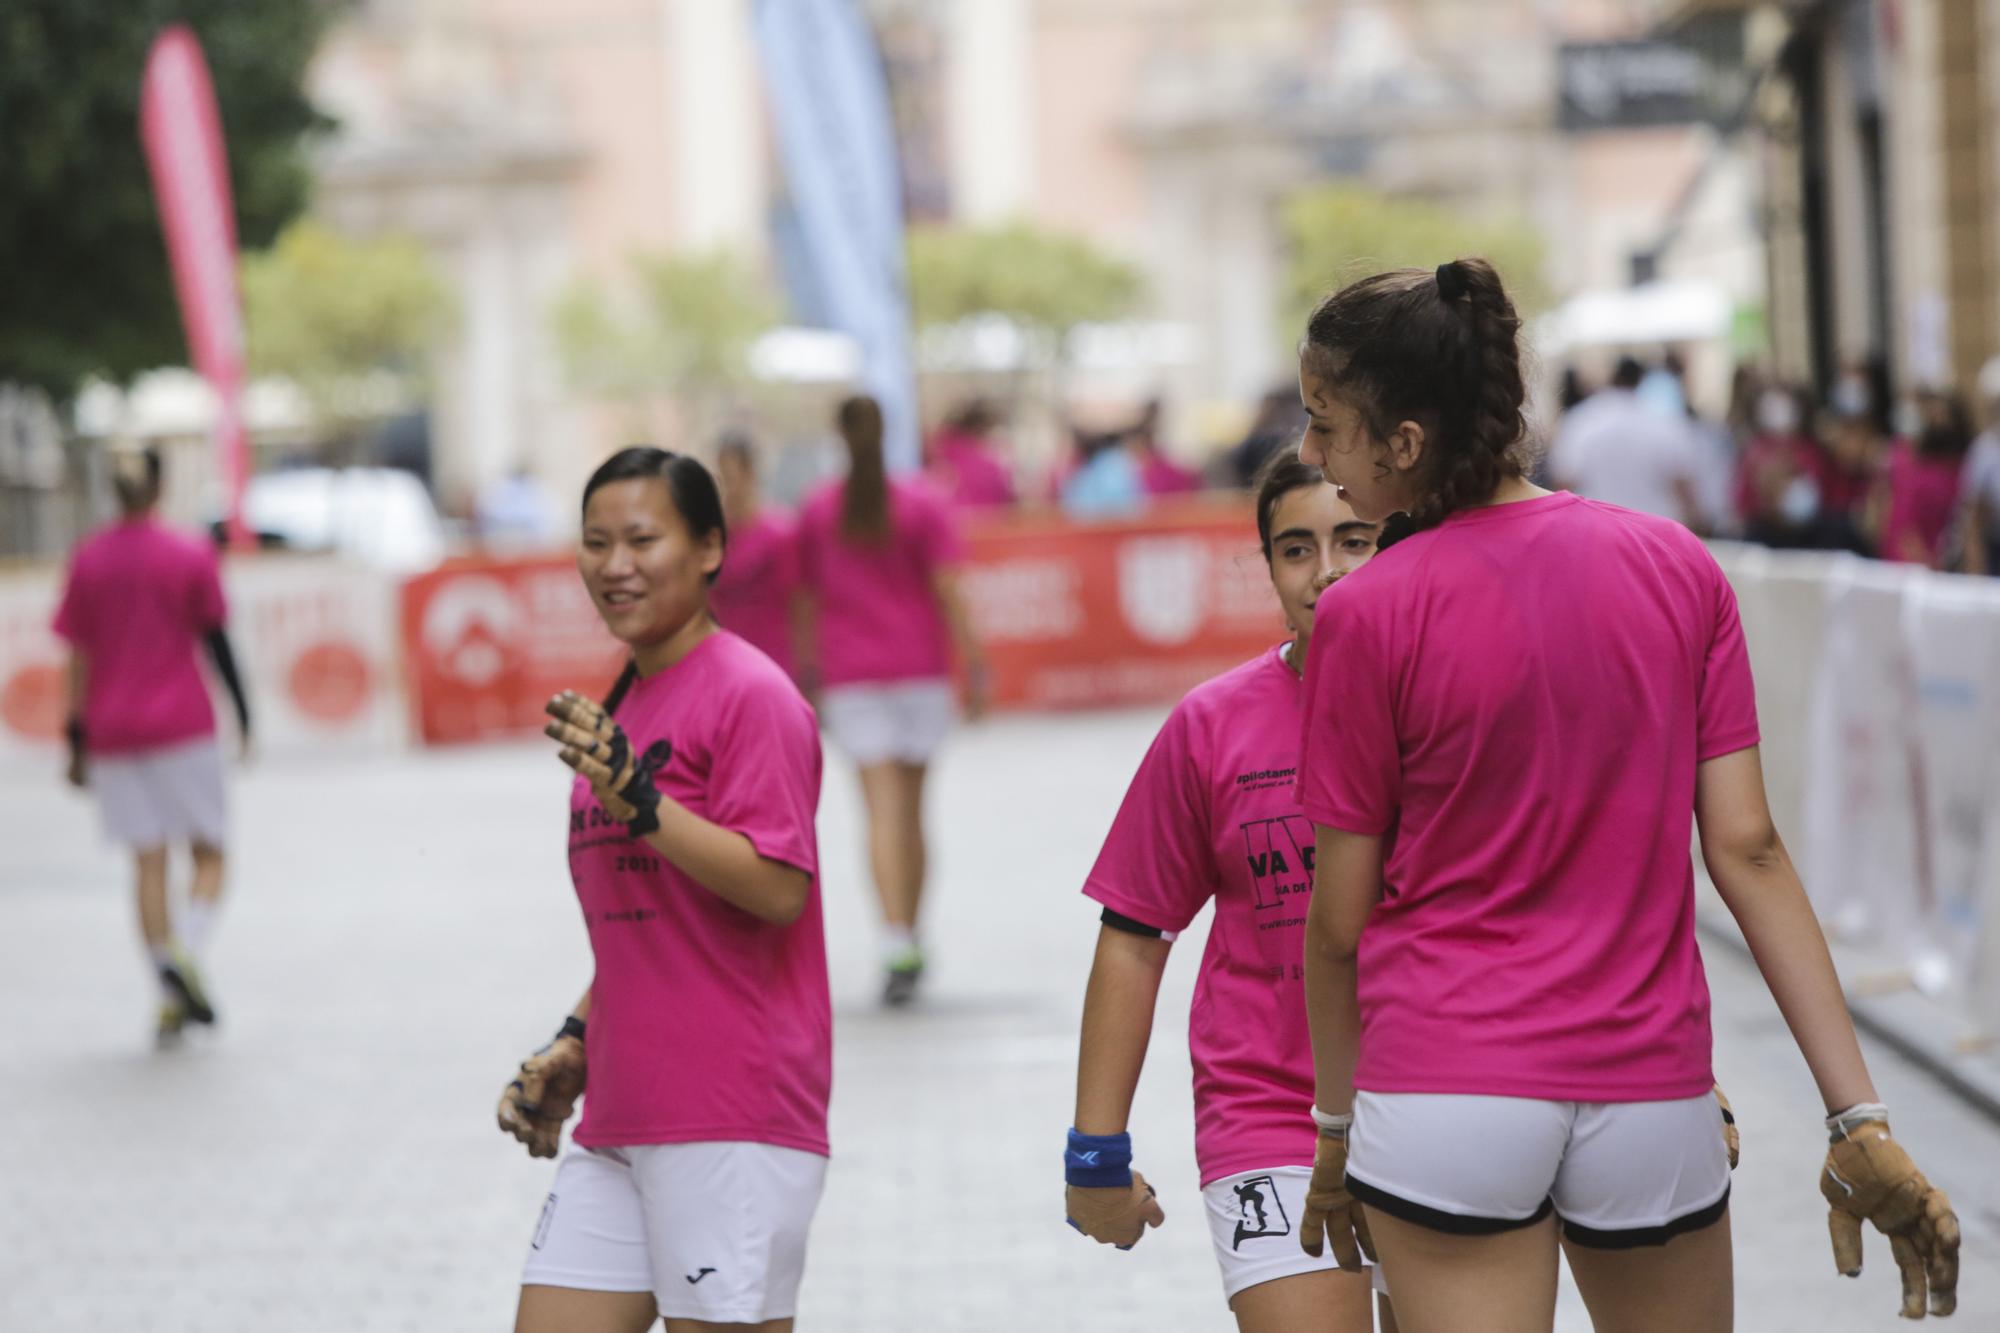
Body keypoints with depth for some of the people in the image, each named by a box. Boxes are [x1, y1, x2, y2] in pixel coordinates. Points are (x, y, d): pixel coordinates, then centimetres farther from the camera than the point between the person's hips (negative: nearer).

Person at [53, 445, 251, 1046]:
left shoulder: (88, 562, 3)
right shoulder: (191, 556, -4)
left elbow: (79, 658, 3)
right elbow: (217, 642, -3)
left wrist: (77, 742, 8)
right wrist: (243, 716, 6)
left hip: (112, 728, 2)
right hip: (183, 723, -2)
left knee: (148, 863, 5)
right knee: (209, 853, 7)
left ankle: (170, 995, -4)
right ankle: (187, 952, -19)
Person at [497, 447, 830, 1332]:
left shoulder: (749, 694, -9)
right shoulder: (622, 709, 19)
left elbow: (778, 890, -19)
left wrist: (638, 803, -25)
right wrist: (573, 1044, 17)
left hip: (734, 1121, -9)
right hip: (620, 1119, 9)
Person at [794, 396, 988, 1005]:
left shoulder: (816, 511, 3)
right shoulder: (923, 504, -1)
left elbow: (807, 600, 6)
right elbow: (947, 590, -7)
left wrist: (808, 670, 13)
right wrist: (973, 663, -6)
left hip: (850, 677, 0)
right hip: (920, 669, 0)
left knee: (883, 807, -8)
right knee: (912, 809, 11)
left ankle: (896, 938, -25)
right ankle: (911, 945, 18)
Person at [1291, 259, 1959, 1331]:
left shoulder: (1367, 617, -9)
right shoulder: (1681, 569, 1)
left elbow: (1340, 920, -4)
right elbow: (1746, 851, -2)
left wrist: (1336, 1124, 11)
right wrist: (1861, 1121, -2)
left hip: (1446, 1094, -3)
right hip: (1651, 1095, 4)